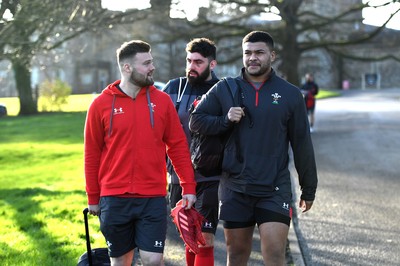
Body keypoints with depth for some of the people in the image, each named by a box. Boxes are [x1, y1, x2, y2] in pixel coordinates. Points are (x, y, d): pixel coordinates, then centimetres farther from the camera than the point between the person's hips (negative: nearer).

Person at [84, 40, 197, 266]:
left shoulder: (162, 100, 2)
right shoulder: (101, 104, -1)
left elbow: (178, 146, 5)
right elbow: (92, 154, 4)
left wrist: (189, 187, 0)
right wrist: (93, 198, 6)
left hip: (153, 198, 0)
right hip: (114, 200, 0)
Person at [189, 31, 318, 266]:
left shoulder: (290, 94, 2)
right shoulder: (225, 89, 6)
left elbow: (302, 144, 5)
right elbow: (196, 121, 8)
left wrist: (309, 189, 8)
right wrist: (226, 120, -10)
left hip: (275, 189, -2)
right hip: (235, 189, 2)